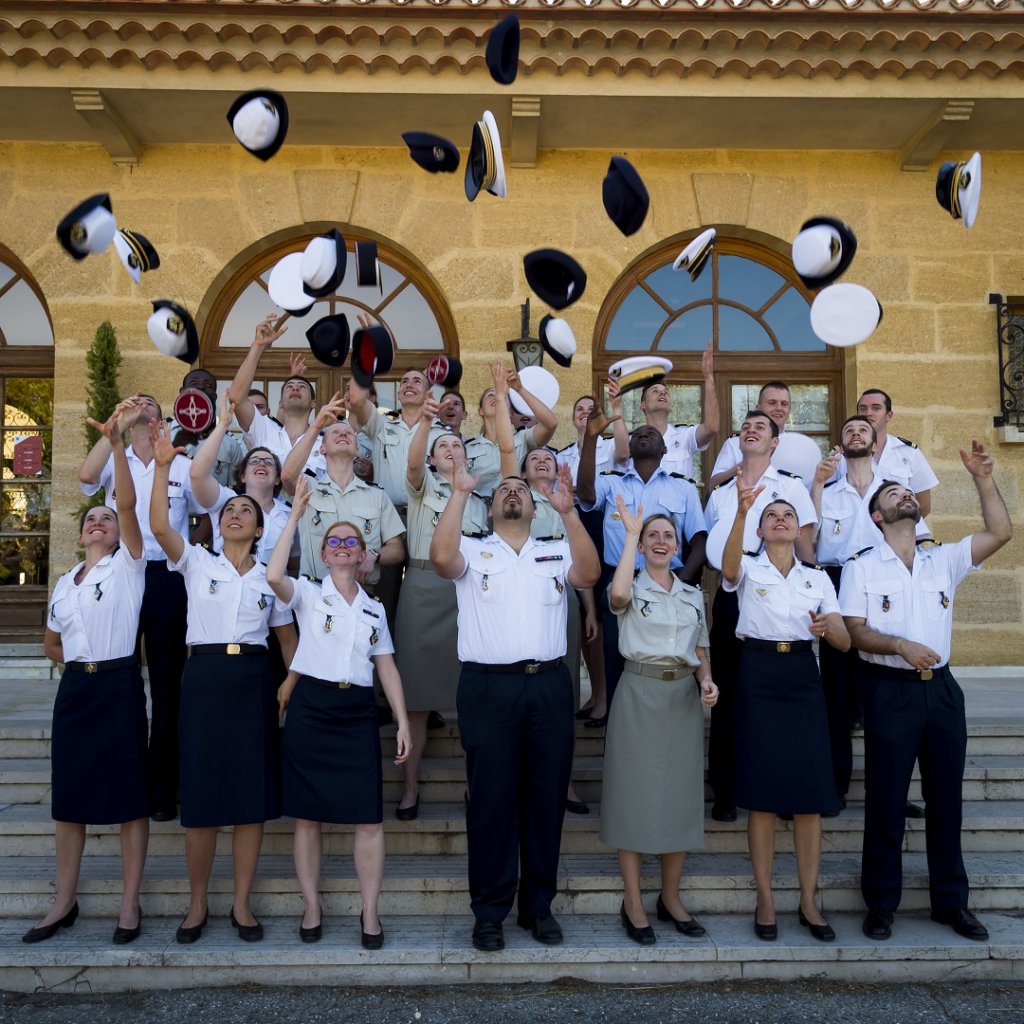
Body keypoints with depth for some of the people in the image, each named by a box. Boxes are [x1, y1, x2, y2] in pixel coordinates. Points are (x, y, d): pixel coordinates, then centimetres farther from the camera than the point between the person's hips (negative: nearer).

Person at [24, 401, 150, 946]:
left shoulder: (128, 564, 0)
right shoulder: (64, 582, 16)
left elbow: (128, 502, -15)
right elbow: (51, 644, 27)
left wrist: (115, 441, -22)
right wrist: (79, 666, 10)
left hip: (119, 685, -5)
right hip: (74, 688, 6)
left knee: (128, 792, -1)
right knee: (68, 792, 9)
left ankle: (130, 903, 7)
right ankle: (64, 902, 21)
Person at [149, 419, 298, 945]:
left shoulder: (269, 576, 11)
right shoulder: (196, 562, 6)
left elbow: (287, 636, 15)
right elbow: (158, 525, -10)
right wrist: (162, 465, -18)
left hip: (253, 680, 1)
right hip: (204, 676, -1)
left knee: (252, 793, 2)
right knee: (201, 791, 1)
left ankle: (242, 904, 15)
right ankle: (197, 904, 17)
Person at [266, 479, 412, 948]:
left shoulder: (375, 609, 15)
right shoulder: (309, 594, 4)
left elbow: (387, 667, 13)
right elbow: (273, 576, -18)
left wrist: (403, 721, 4)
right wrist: (295, 515, -13)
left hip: (358, 715, 3)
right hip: (310, 709, -2)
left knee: (369, 819, -1)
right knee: (307, 815, 4)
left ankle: (370, 912, 11)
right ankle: (311, 906, 18)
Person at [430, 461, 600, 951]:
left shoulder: (555, 553, 14)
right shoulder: (473, 552, 9)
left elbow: (589, 573, -5)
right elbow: (441, 557, -13)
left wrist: (569, 510, -13)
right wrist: (460, 492, -12)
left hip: (549, 686, 2)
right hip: (489, 686, -2)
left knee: (546, 796, 8)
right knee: (491, 799, 3)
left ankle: (538, 906, 21)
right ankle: (489, 911, 14)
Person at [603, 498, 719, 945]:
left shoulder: (693, 595, 14)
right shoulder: (631, 589, 0)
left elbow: (700, 652, 17)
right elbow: (618, 594, -26)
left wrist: (707, 682, -5)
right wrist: (631, 533, -17)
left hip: (684, 698, 4)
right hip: (639, 694, -4)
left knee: (680, 795, 8)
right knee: (635, 793, -1)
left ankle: (671, 897, 22)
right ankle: (632, 903, 10)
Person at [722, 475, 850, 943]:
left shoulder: (818, 577, 12)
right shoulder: (748, 568, 4)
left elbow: (844, 641, 5)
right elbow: (728, 566, -23)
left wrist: (826, 627, -19)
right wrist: (741, 511, -39)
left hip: (803, 677, 3)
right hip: (758, 675, -2)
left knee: (810, 791, 2)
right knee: (762, 791, 0)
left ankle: (808, 902, 15)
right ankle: (765, 901, 11)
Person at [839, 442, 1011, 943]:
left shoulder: (944, 560, 11)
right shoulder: (862, 568, 1)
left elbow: (1000, 532, 0)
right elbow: (855, 632, -6)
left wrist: (982, 478, -5)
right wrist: (901, 645, -22)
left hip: (941, 689, 4)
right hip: (890, 691, -3)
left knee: (946, 799, 11)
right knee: (886, 802, 2)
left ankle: (951, 901, 24)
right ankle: (881, 904, 15)